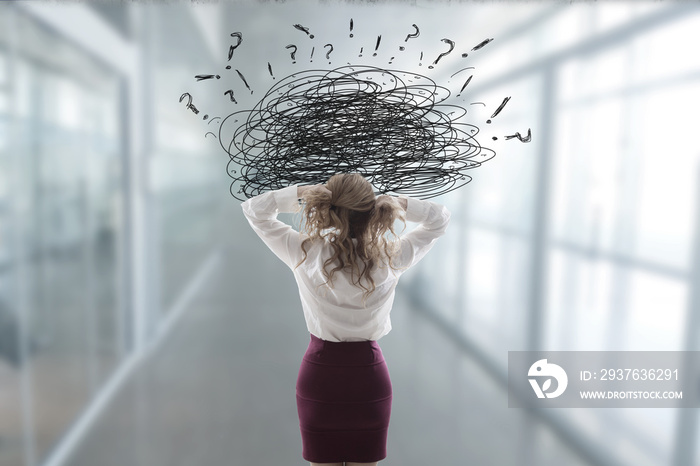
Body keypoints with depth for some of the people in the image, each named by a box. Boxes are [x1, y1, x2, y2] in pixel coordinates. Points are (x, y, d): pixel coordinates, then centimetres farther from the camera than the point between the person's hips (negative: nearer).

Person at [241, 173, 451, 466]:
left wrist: (302, 192, -9)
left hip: (319, 374, 0)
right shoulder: (390, 259, -14)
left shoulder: (304, 254, -15)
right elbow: (440, 218, 3)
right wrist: (393, 203, -10)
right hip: (369, 377, 1)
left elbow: (254, 209, 0)